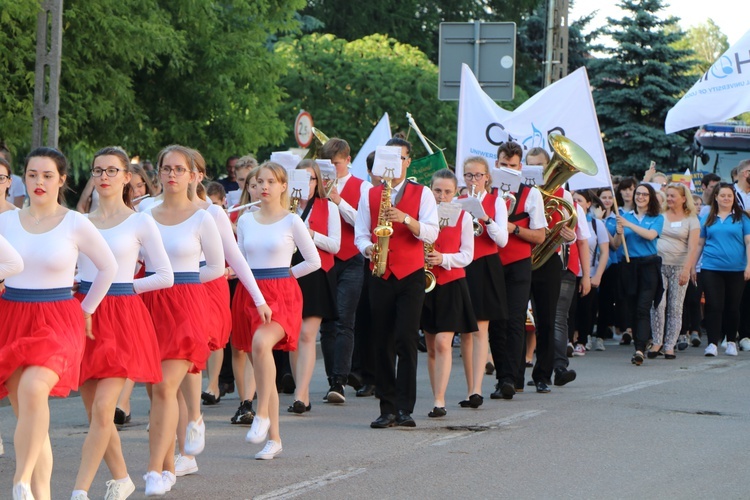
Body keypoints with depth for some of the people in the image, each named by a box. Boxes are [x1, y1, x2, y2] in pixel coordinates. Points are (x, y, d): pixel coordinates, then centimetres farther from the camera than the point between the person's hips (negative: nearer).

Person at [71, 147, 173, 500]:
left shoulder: (140, 223, 0)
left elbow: (165, 276, 2)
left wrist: (124, 286, -1)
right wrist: (80, 286, -3)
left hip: (122, 318, -4)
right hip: (84, 315, 4)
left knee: (102, 409, -14)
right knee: (94, 411, 7)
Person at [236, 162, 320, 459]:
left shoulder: (291, 221, -1)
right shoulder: (245, 221, 10)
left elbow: (314, 261, 2)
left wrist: (283, 275, 1)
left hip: (282, 295, -5)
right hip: (251, 294, 5)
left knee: (261, 342, -34)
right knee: (262, 369, 5)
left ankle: (262, 415, -25)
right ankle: (274, 438, 12)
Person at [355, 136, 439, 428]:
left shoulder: (422, 194, 6)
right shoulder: (370, 196, 12)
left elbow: (431, 234, -5)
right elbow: (360, 234, 9)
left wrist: (406, 219, -21)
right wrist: (368, 248, -12)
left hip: (411, 275, -2)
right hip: (381, 275, 2)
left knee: (406, 340, -11)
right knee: (382, 343, 2)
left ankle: (405, 408, -10)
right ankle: (388, 409, 6)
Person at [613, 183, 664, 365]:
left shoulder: (657, 218, 5)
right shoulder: (626, 216, 12)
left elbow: (651, 235, -15)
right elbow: (617, 244, 8)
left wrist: (629, 225, -18)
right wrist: (619, 232, -13)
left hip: (648, 266, -3)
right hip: (630, 266, 3)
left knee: (643, 309, -14)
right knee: (634, 309, 5)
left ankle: (640, 350, -24)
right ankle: (638, 346, 11)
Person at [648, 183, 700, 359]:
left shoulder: (691, 219, 4)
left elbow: (693, 247, -4)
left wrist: (687, 269, -16)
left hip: (679, 266, -1)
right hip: (658, 264, 1)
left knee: (675, 307, -1)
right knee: (658, 304, -10)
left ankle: (669, 346, 2)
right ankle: (656, 342, -2)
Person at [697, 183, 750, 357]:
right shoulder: (709, 219, 9)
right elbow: (700, 244, 13)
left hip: (736, 270, 0)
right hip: (711, 269, 1)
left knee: (732, 307, 7)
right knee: (714, 306, -6)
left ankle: (731, 342, 19)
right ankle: (712, 343, -6)